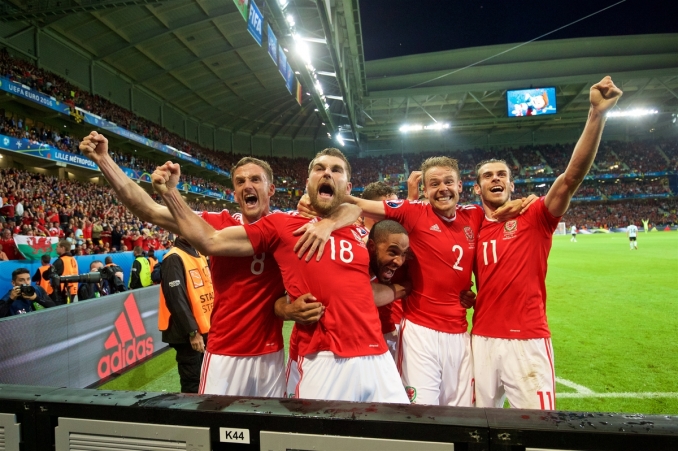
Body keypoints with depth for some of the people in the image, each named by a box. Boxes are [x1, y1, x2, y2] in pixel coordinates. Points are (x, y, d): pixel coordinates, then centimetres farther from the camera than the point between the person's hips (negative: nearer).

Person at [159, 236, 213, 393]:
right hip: (188, 334, -8)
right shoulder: (174, 259, -15)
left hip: (206, 329, 8)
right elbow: (176, 299, -20)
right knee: (192, 385, 2)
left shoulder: (200, 256, 12)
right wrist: (192, 331, -19)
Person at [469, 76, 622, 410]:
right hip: (484, 339, 3)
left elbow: (573, 175, -16)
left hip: (529, 341, -3)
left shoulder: (535, 218, -1)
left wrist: (597, 114, -24)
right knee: (483, 417, 16)